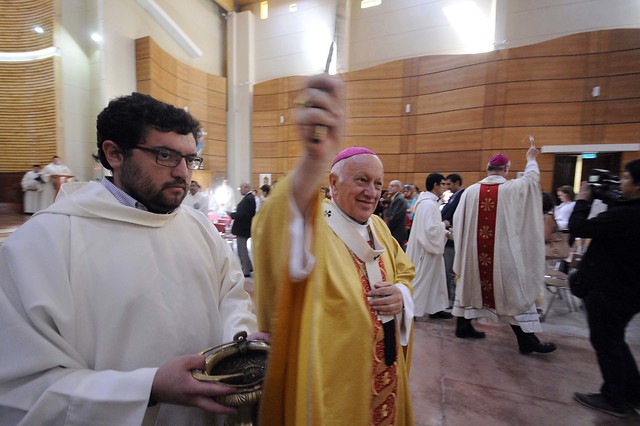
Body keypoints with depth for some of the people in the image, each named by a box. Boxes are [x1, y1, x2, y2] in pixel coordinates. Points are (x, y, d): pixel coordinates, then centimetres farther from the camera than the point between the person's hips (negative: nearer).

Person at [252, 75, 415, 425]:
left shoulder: (378, 227, 2)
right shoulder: (316, 226, -20)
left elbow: (404, 274, 13)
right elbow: (283, 239, -44)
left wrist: (400, 294, -12)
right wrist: (315, 157, -62)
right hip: (335, 384, -6)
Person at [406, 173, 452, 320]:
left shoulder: (427, 201, 11)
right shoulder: (429, 204, -22)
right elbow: (431, 228, -28)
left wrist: (442, 229, 8)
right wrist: (443, 224, -11)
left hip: (427, 246, 10)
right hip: (426, 248, -10)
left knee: (435, 278, 17)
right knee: (421, 279, 1)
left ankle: (435, 308, 28)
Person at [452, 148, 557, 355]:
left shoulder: (470, 191, -4)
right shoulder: (514, 188, -7)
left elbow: (458, 220, 1)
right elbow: (532, 177, 14)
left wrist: (463, 245, 15)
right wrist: (531, 159, 32)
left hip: (474, 251, 3)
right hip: (503, 252, -3)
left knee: (470, 285, 17)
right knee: (514, 292, 9)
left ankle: (463, 325, 28)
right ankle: (527, 340, 18)